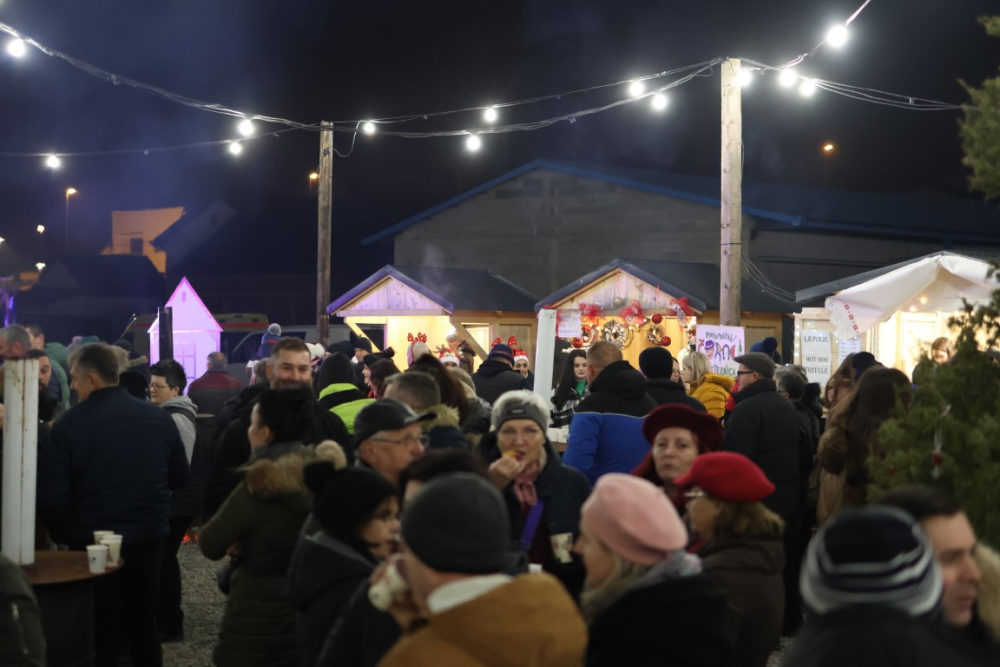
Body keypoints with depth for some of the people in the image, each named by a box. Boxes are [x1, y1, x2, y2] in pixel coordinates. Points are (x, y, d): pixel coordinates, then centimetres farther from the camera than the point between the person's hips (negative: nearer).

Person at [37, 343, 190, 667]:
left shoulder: (69, 424, -14)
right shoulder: (158, 417, -3)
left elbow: (51, 495, -16)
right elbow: (181, 478, 7)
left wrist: (63, 534, 1)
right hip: (149, 537, 3)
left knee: (99, 631, 9)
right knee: (142, 623, 18)